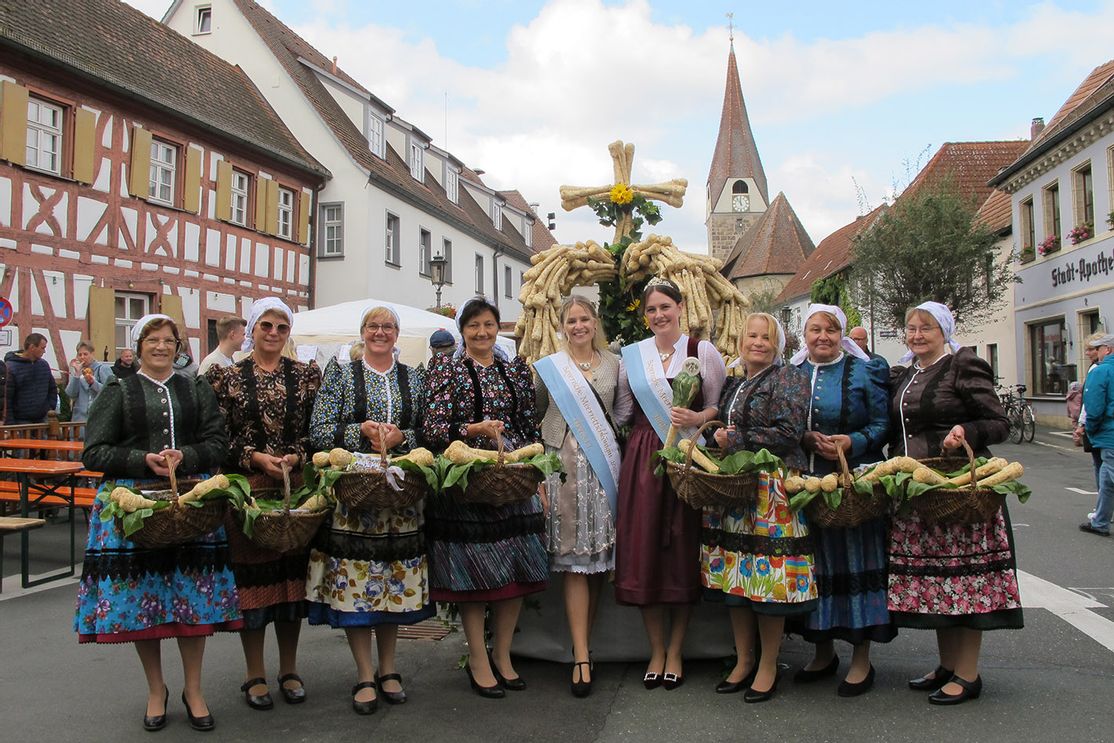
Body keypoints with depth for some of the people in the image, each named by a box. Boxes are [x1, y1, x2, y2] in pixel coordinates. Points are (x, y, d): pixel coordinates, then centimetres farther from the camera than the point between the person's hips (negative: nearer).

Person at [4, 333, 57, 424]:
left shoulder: (44, 365, 8)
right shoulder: (11, 368, -10)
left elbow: (52, 389, 20)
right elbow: (6, 398, -12)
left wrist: (51, 407, 7)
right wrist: (10, 424, -15)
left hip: (42, 420, 6)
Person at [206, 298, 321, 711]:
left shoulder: (307, 375, 8)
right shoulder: (225, 376, 3)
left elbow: (318, 431, 6)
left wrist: (295, 456, -11)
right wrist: (255, 458, -14)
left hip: (297, 488, 2)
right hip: (245, 489, -2)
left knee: (292, 571, 7)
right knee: (251, 574, 2)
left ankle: (289, 669, 22)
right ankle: (255, 674, 17)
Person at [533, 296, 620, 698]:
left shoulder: (613, 364, 12)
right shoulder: (548, 366, 6)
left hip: (604, 466, 3)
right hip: (564, 465, -3)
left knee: (601, 553, 4)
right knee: (573, 558, -7)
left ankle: (584, 642, 18)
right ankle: (582, 656, -6)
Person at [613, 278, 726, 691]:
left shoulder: (703, 352, 3)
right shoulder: (632, 355, 9)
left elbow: (719, 408, 5)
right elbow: (621, 412, 11)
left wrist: (696, 418, -12)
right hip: (643, 459, 2)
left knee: (682, 550, 2)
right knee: (643, 551, 0)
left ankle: (675, 652, 17)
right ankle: (656, 650, 16)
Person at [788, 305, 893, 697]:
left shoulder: (864, 372, 2)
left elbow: (882, 424, -1)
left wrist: (853, 442, -18)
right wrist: (805, 439, -9)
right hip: (806, 483, 3)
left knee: (855, 559, -1)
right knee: (815, 560, 8)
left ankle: (861, 658, 11)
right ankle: (823, 651, 23)